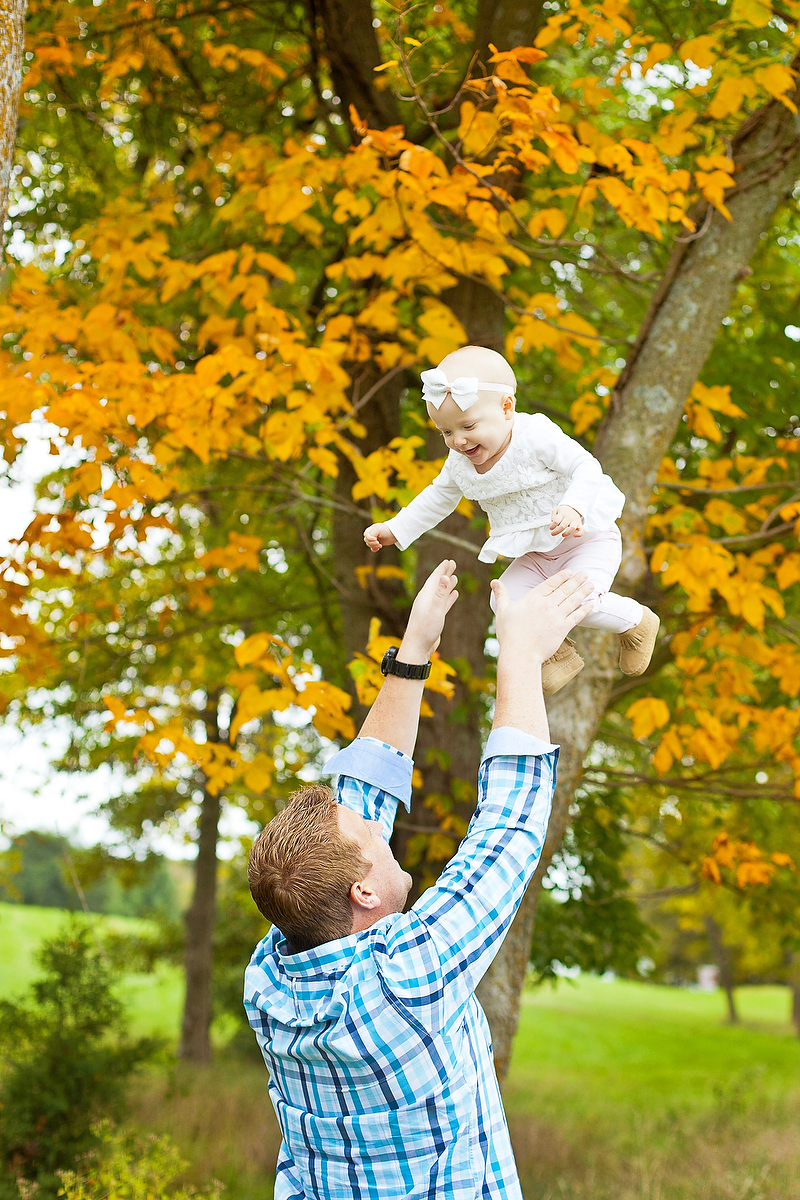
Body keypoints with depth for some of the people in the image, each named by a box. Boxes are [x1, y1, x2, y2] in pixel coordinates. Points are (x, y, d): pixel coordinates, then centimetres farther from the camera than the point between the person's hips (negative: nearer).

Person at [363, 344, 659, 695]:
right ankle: (557, 652, 13)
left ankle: (635, 621, 5)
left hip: (586, 538, -6)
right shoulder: (459, 464, -5)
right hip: (535, 555, 6)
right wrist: (394, 530, 9)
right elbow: (437, 499, 13)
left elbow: (586, 468, -24)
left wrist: (573, 508, -43)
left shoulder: (537, 436, -25)